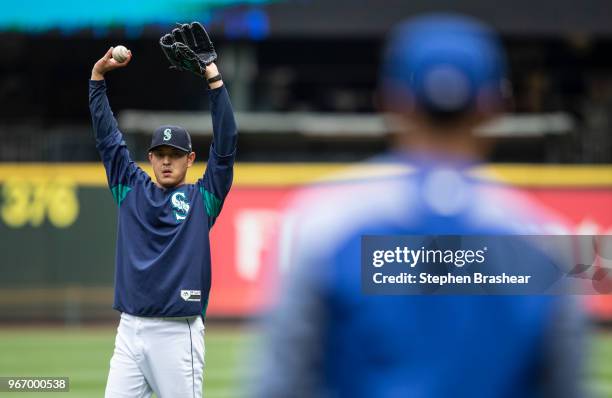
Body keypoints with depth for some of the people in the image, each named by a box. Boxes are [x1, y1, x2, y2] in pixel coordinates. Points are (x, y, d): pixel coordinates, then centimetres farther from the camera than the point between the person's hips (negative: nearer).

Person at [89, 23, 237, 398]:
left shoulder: (203, 198, 6)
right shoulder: (132, 189, 15)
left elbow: (225, 144, -2)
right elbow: (107, 136, 15)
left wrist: (213, 78, -8)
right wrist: (98, 75, 8)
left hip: (178, 333, -3)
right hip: (130, 329, 3)